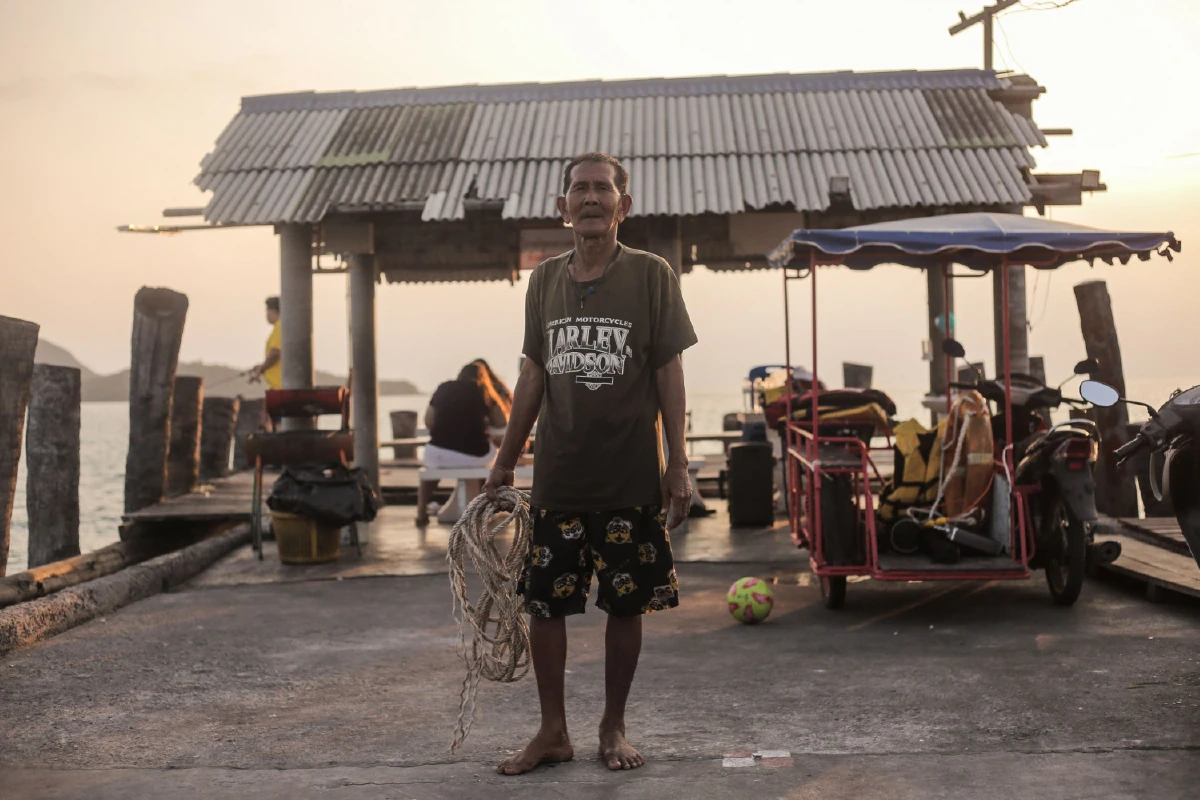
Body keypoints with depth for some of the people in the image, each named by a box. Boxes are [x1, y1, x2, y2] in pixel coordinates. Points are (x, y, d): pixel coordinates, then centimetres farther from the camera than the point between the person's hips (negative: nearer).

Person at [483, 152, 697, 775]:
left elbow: (668, 372, -2)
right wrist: (504, 461, 11)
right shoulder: (545, 280, 7)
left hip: (632, 476, -3)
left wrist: (678, 464, -6)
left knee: (626, 604, 6)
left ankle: (614, 729, 23)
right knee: (545, 601, 5)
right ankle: (553, 731, 20)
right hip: (557, 475, 3)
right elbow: (534, 374, 11)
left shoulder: (651, 274, -2)